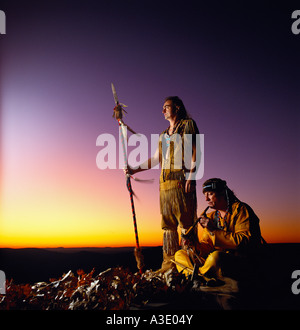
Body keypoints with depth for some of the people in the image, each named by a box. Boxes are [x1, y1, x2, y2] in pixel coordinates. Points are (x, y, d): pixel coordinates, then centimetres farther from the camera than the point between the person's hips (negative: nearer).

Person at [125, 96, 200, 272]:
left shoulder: (188, 124, 7)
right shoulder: (163, 135, 26)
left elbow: (195, 152, -4)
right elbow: (155, 159, 27)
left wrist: (191, 176, -15)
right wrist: (135, 170, 22)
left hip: (182, 180, -7)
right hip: (165, 183, 7)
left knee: (185, 221, -9)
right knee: (168, 223, 5)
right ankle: (169, 262, 10)